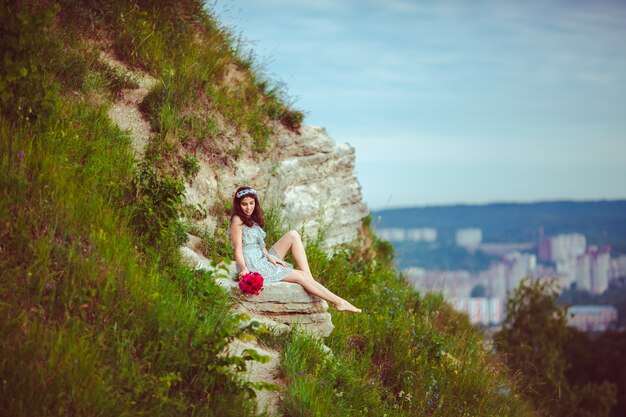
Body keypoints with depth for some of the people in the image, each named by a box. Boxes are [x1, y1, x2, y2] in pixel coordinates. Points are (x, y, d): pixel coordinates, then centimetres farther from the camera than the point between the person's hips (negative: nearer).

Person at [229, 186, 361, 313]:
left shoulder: (252, 219, 15)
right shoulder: (237, 221, -12)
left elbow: (259, 245, 12)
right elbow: (238, 250, -16)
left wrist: (269, 256, -6)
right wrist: (244, 269, -31)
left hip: (263, 259, 9)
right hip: (253, 267, -9)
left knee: (293, 235, -5)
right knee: (300, 276, -14)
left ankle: (310, 279, -15)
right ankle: (338, 302, -12)